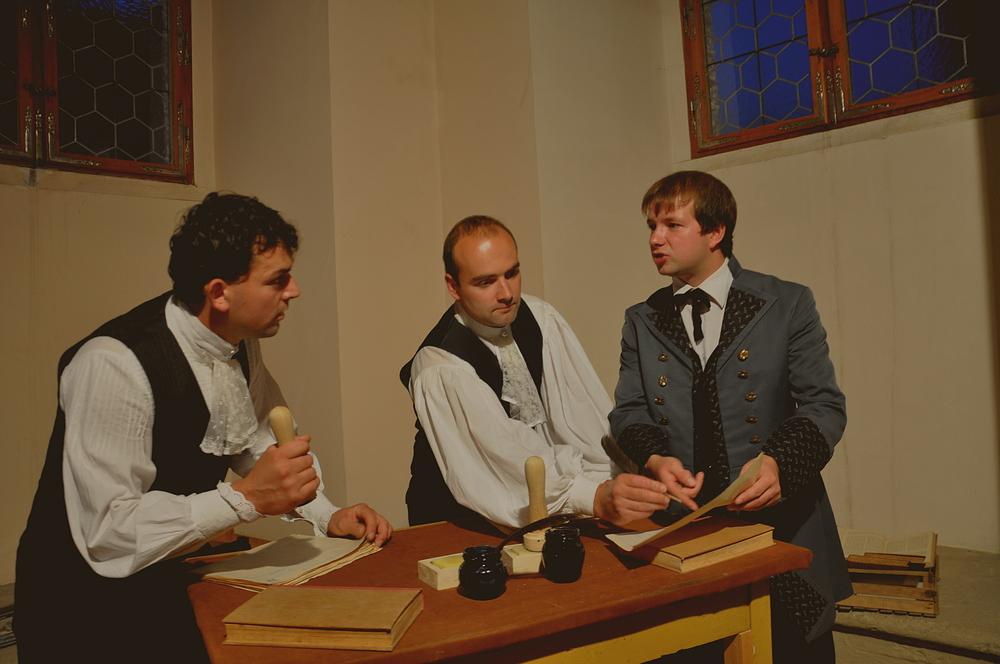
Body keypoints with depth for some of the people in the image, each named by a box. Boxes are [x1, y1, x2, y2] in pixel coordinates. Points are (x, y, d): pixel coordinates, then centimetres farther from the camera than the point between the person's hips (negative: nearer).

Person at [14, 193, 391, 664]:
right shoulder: (112, 365, -25)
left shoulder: (240, 343, -3)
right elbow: (107, 536, -26)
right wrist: (246, 497, -29)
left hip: (171, 582, 6)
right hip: (86, 605, -6)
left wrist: (327, 516, -4)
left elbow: (260, 440, 9)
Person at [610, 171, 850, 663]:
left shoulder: (787, 304, -2)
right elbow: (628, 412, 3)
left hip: (782, 525, -1)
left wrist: (781, 461, -22)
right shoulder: (641, 322, 7)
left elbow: (824, 404, -4)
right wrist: (655, 459, -17)